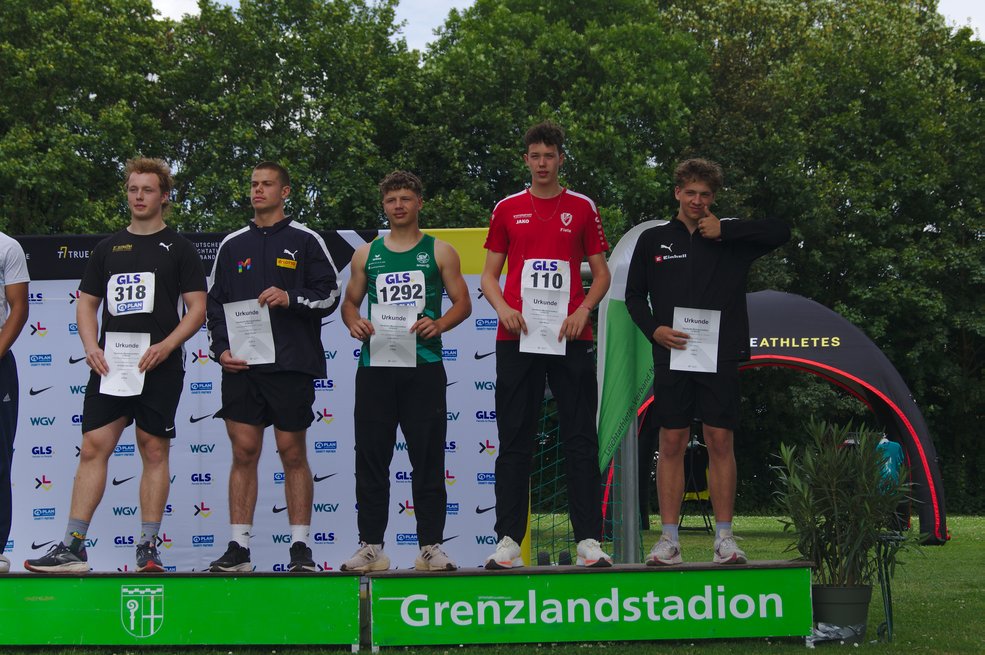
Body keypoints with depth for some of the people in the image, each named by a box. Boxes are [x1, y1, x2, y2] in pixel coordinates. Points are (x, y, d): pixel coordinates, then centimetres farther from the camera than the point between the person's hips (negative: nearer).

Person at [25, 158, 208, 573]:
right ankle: (72, 547, -3)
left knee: (155, 452, 0)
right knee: (93, 448, -3)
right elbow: (87, 303, 17)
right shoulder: (109, 248, 16)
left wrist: (165, 346, -14)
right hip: (109, 366, 3)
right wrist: (91, 346, -1)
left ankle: (148, 547, 6)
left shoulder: (179, 248, 6)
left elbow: (197, 309, 0)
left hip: (160, 368, -3)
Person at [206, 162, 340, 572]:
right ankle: (238, 548, 3)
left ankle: (301, 547, 4)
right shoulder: (233, 245, 16)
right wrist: (221, 349, 3)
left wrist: (290, 299, -15)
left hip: (291, 365, -3)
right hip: (241, 366, 3)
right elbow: (215, 303, 17)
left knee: (293, 453, 0)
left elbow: (329, 295, 2)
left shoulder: (305, 241, 6)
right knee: (243, 453, 0)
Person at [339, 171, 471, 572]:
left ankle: (431, 547, 4)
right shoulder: (366, 254, 14)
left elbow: (462, 302, 6)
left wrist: (440, 324, -14)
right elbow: (349, 301, 19)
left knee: (428, 459, -1)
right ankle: (370, 546, 7)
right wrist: (353, 321, -3)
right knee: (371, 458, 2)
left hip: (423, 367, -2)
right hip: (375, 365, 2)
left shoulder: (439, 252, 8)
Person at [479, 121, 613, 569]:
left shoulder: (582, 208, 9)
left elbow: (602, 273, 10)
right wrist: (502, 306, -7)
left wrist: (583, 309, -7)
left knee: (581, 440, -2)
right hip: (517, 338, 1)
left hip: (570, 338, 0)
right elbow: (489, 274, 13)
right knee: (514, 442, 1)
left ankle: (589, 540, 0)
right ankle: (508, 541, 3)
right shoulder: (507, 209, 11)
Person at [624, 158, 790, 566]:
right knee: (671, 444, 0)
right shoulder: (653, 240, 11)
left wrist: (724, 231, -5)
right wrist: (654, 329, -6)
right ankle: (669, 540, 3)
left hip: (720, 357, 0)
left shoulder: (730, 239, 9)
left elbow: (780, 233, 0)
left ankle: (724, 538, 4)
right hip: (671, 356, 0)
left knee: (720, 444, 0)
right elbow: (634, 296, 12)